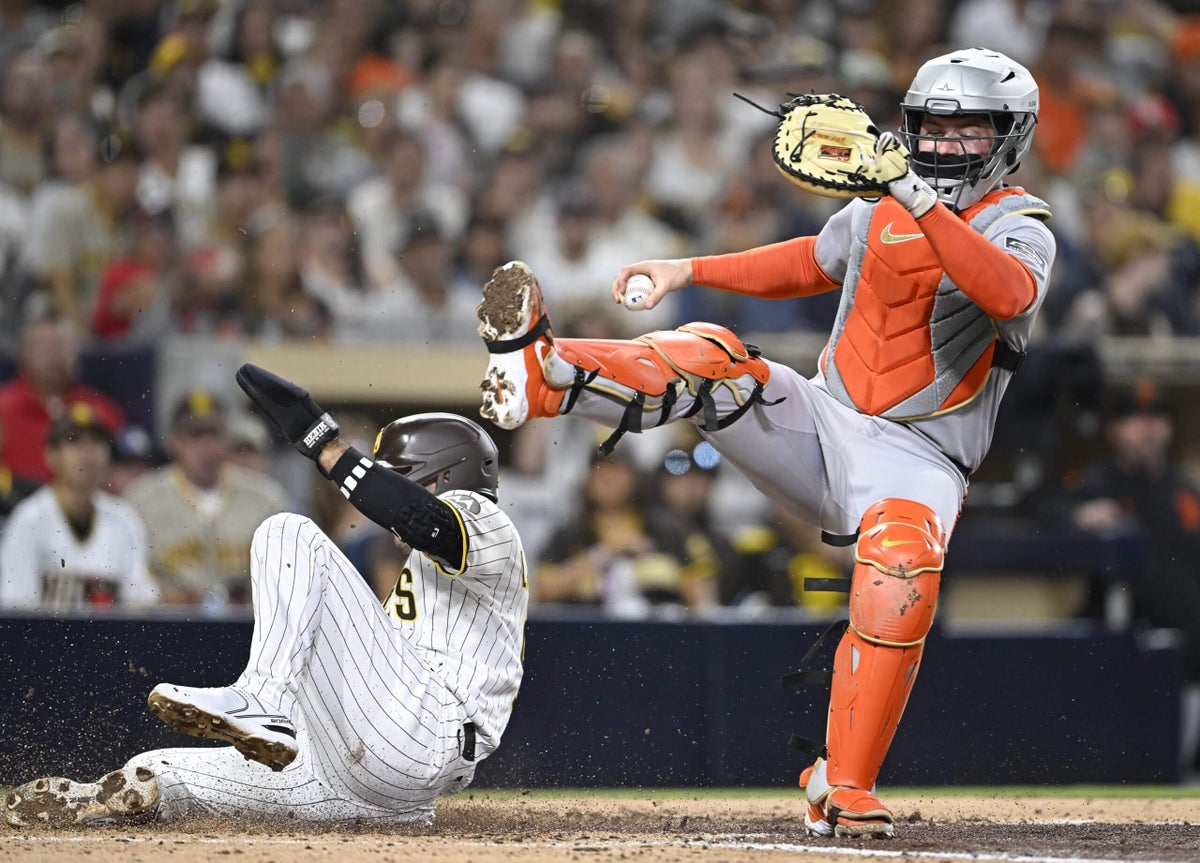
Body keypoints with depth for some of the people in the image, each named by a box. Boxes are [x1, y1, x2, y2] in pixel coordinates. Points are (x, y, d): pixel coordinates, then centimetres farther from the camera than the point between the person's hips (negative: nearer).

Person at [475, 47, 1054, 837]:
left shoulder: (1019, 227, -2)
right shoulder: (876, 212, 14)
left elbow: (1011, 294, -27)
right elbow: (807, 264, 34)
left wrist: (924, 204, -36)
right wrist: (686, 270, 27)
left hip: (915, 461, -5)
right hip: (821, 420, 5)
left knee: (902, 566, -34)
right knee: (716, 364, -22)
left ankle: (844, 788, -27)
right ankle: (541, 373, -44)